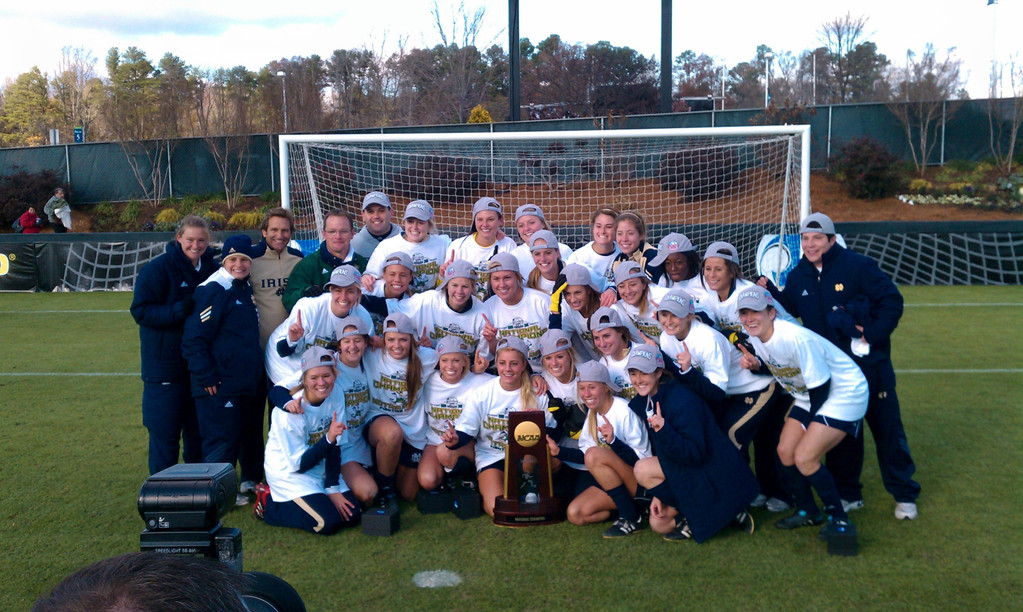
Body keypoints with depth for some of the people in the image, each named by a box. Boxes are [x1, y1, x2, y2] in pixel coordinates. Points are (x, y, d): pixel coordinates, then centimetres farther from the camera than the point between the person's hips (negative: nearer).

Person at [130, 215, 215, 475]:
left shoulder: (211, 268, 7)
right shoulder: (157, 269, -10)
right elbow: (141, 311, -15)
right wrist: (182, 309, -26)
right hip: (166, 365, -5)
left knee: (199, 432, 15)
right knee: (165, 434, 1)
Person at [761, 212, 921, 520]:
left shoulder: (858, 266, -11)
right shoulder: (798, 276, 4)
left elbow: (892, 301, -10)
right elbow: (790, 310, 11)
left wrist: (873, 333, -18)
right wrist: (770, 291, -3)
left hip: (869, 363, -4)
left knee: (887, 428, 5)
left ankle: (904, 495, 20)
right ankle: (848, 494, 25)